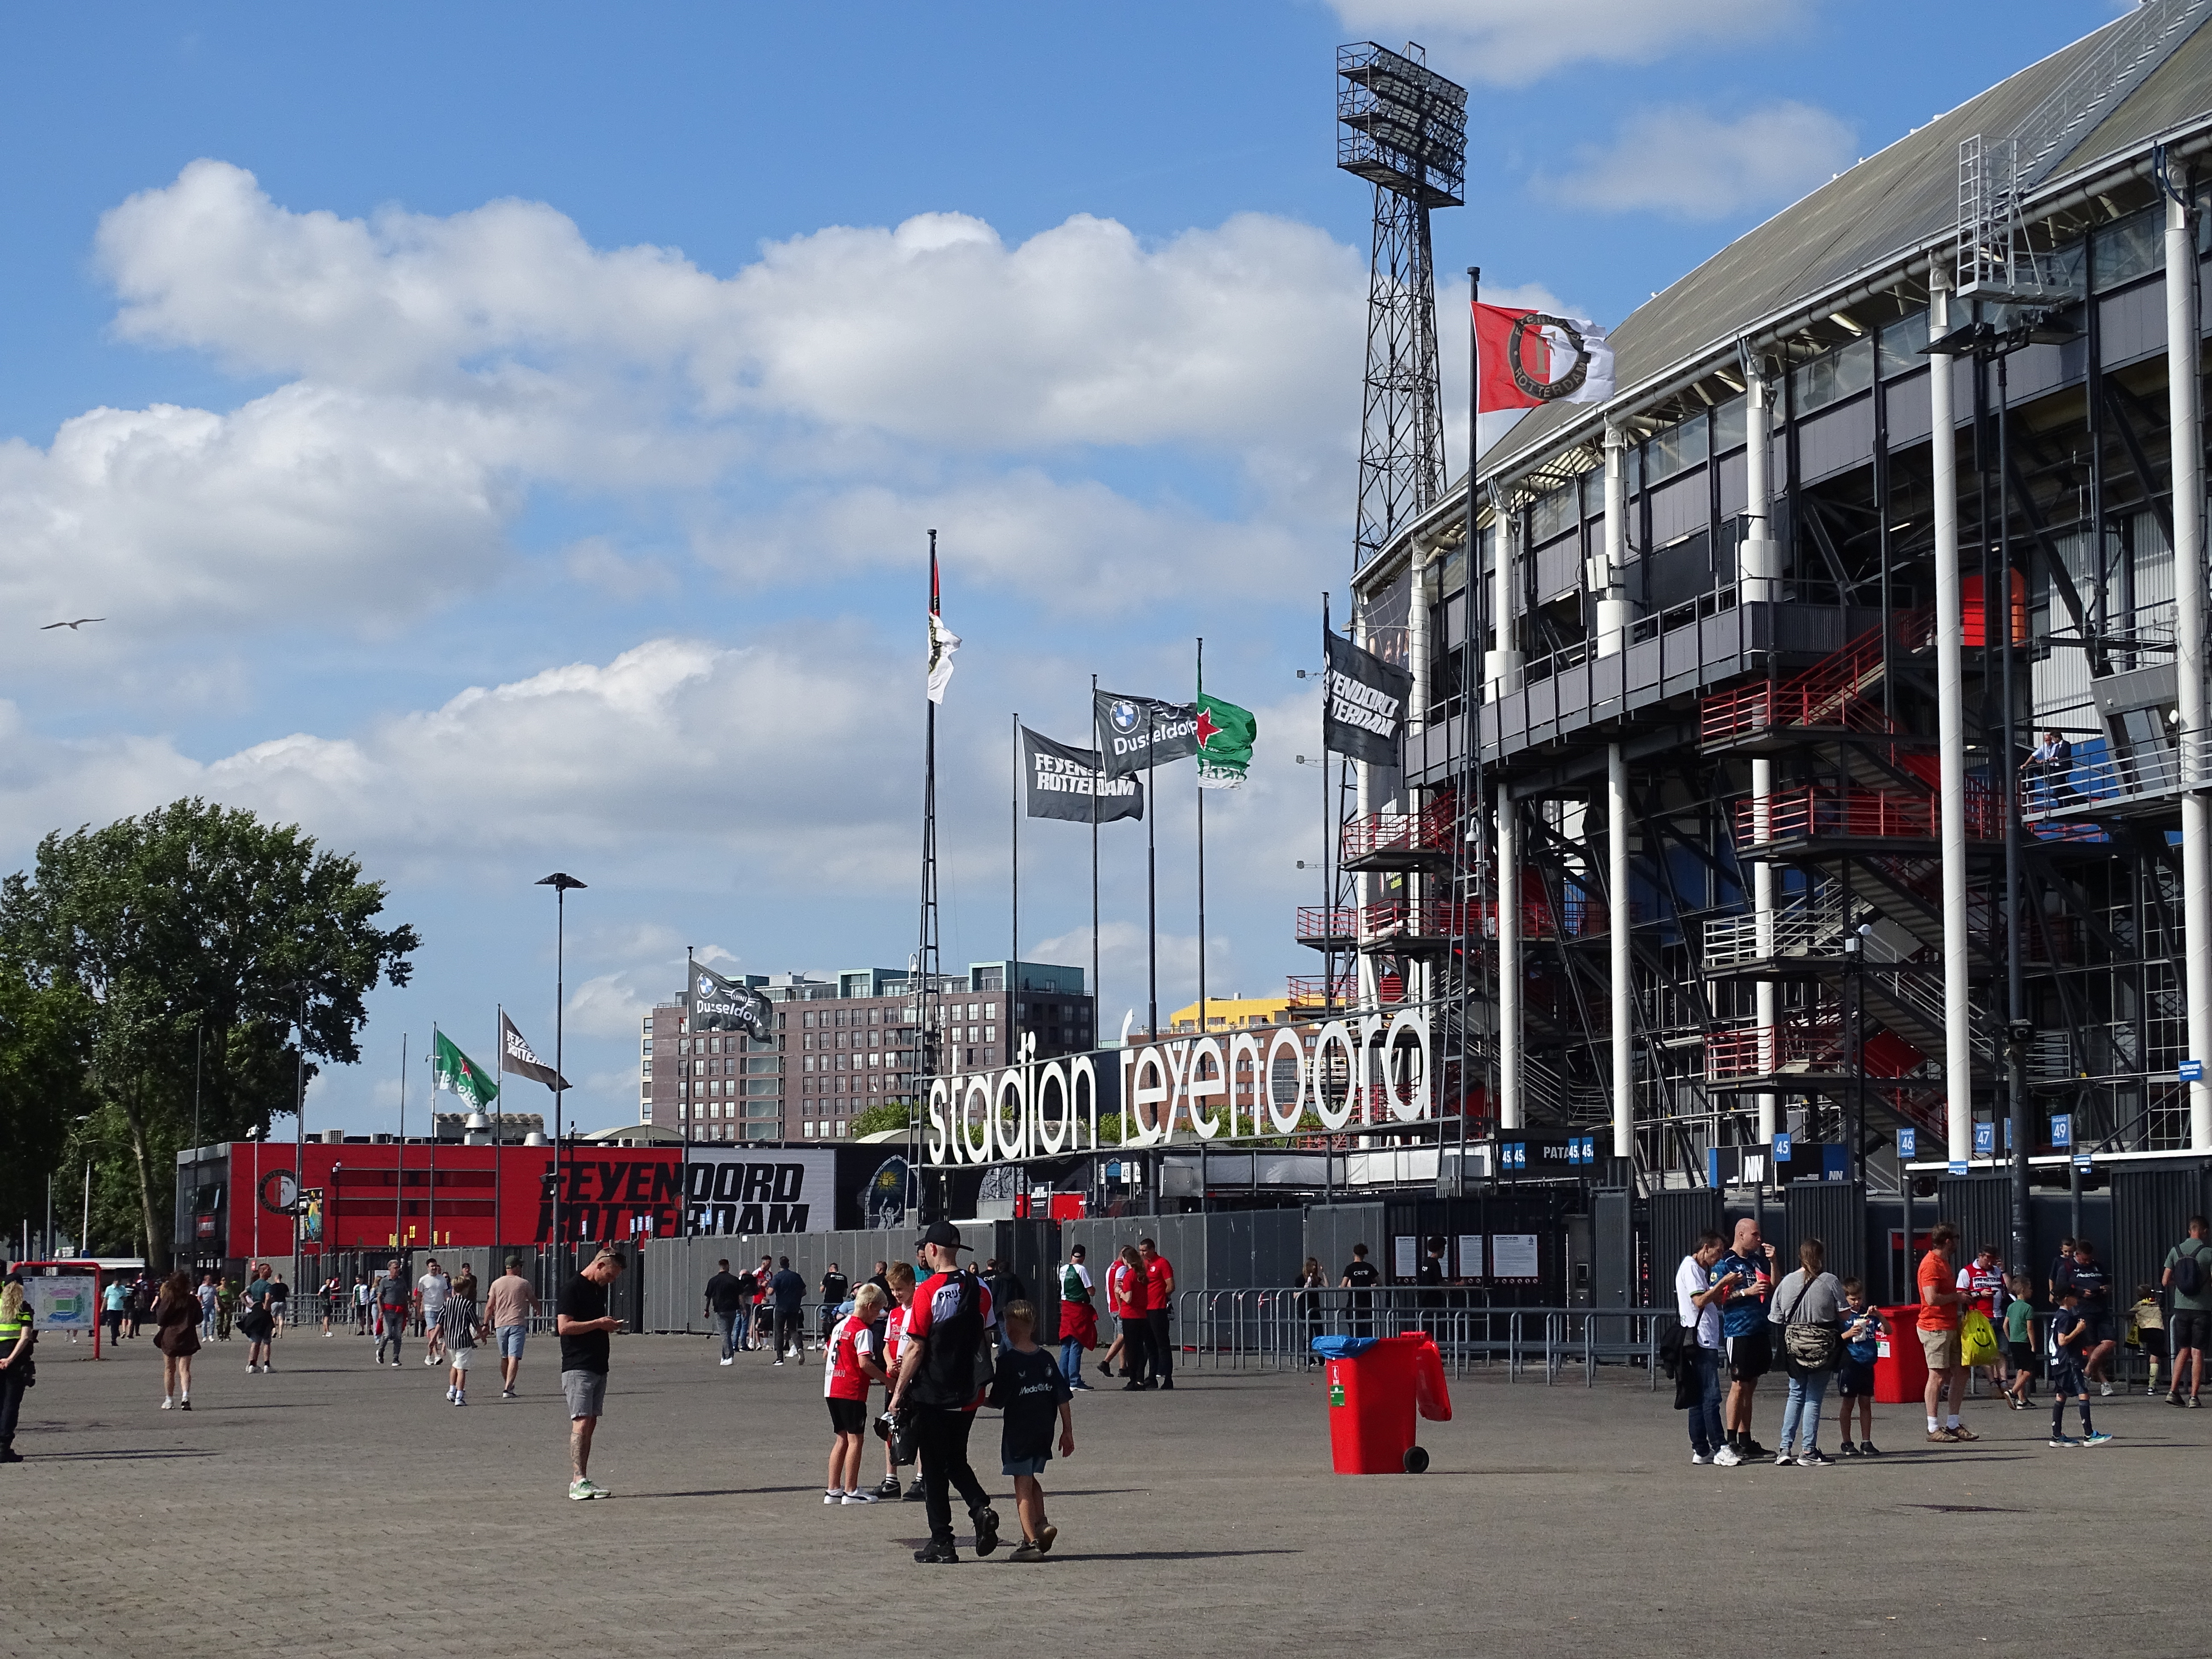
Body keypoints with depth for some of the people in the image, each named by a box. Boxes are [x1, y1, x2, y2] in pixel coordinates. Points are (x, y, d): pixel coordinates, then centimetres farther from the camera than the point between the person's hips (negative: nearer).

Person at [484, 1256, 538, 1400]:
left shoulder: (496, 1284, 7)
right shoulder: (524, 1284, 2)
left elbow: (489, 1306, 5)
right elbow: (533, 1301, 16)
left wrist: (486, 1324, 12)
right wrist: (538, 1311, 38)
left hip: (500, 1324, 3)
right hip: (518, 1323, -3)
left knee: (504, 1358, 17)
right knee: (514, 1358, -10)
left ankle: (507, 1386, 31)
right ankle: (508, 1389, -22)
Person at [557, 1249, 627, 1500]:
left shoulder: (600, 1290, 19)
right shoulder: (572, 1289, -9)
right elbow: (564, 1327, -17)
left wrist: (610, 1326, 13)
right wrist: (598, 1324, -15)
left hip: (599, 1366, 9)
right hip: (578, 1367, -9)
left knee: (591, 1424, 7)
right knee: (581, 1423, -15)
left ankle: (581, 1482, 9)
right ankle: (578, 1481, -20)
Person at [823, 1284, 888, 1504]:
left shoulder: (840, 1325, 15)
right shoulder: (863, 1331, -12)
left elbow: (826, 1354, 23)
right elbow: (865, 1363, -22)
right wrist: (886, 1379, -15)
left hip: (832, 1389, 9)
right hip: (852, 1392, -9)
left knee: (842, 1438, 14)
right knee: (856, 1439, -2)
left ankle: (833, 1490, 14)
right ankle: (851, 1491, -2)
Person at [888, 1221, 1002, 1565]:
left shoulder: (928, 1291, -15)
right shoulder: (979, 1289, 3)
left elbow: (916, 1348, -15)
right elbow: (987, 1341, 9)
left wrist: (899, 1392, -7)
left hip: (933, 1395, -5)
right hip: (968, 1395, 5)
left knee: (934, 1468, 5)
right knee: (957, 1461, 20)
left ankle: (941, 1543, 7)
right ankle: (981, 1509, -4)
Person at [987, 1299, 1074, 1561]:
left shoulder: (1007, 1361, -12)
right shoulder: (1046, 1359, 3)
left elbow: (998, 1401, -11)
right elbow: (1064, 1397, 4)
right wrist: (1068, 1431, 12)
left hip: (1018, 1431, -6)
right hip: (1044, 1431, 6)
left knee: (1023, 1486, 0)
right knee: (1031, 1480, 25)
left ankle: (1031, 1542, -3)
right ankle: (1041, 1523, 12)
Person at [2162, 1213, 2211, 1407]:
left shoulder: (2175, 1251, 3)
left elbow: (2165, 1281, 4)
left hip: (2181, 1307, 4)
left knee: (2184, 1351, 15)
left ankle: (2173, 1391, 7)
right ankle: (2194, 1397, -2)